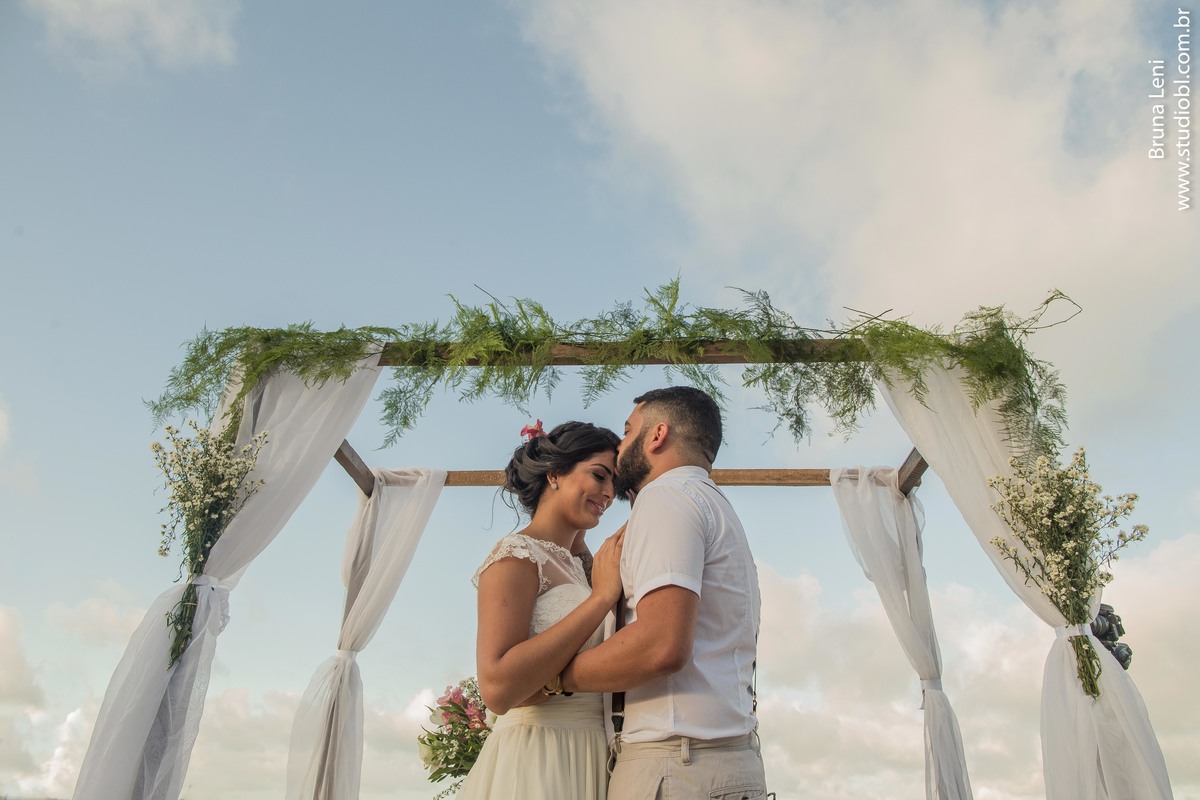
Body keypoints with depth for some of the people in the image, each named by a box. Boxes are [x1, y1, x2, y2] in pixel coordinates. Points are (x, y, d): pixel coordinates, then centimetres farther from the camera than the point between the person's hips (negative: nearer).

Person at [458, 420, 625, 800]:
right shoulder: (518, 553, -12)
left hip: (585, 763, 8)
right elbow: (498, 687, -23)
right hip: (537, 765, -8)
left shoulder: (575, 564, 12)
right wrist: (602, 596, -22)